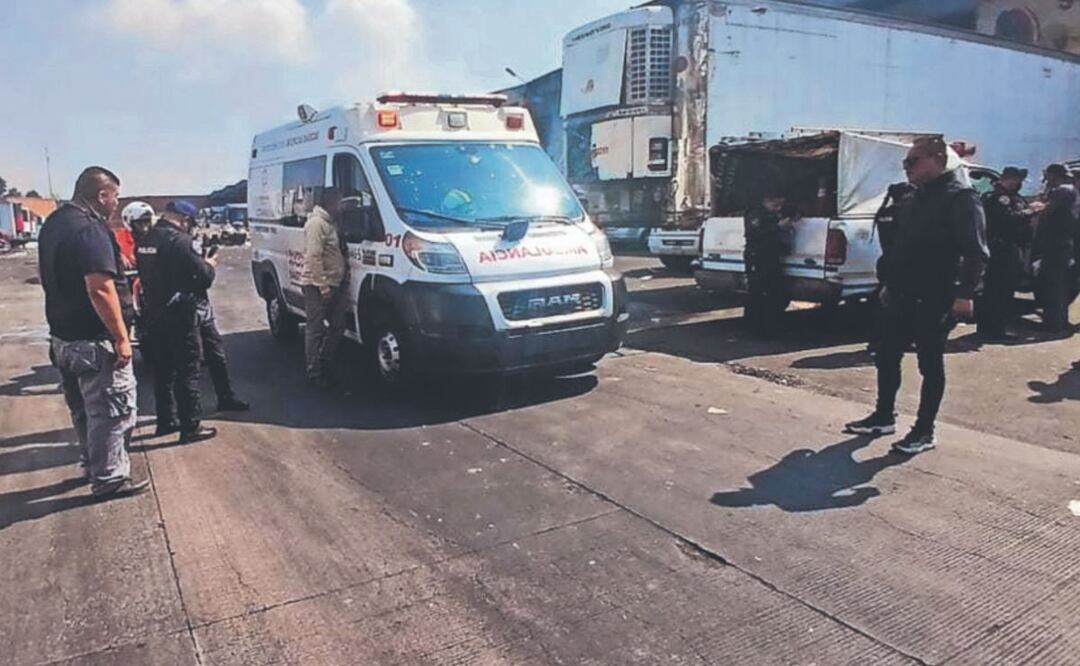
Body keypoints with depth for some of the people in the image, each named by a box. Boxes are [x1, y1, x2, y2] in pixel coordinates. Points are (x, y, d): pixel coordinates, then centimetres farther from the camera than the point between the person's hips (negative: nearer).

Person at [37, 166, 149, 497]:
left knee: (84, 408, 21)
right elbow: (100, 288, -29)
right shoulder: (89, 229, -21)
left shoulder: (54, 223, 12)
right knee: (113, 409, 1)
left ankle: (94, 463, 34)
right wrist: (121, 337, -25)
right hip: (94, 340, -10)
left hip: (63, 336, 10)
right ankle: (109, 477, 9)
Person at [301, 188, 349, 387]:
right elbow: (314, 257, -20)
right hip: (317, 286, -9)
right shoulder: (317, 223, -13)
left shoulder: (330, 223, 18)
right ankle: (314, 372, 6)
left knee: (337, 326, 12)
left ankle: (323, 364, 23)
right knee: (316, 329, -2)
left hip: (332, 285, 9)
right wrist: (323, 286, -23)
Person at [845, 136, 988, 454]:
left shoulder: (961, 198, -10)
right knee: (886, 356, 12)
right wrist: (888, 282, 21)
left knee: (930, 364, 2)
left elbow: (975, 252, -18)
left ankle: (924, 431, 12)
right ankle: (884, 417, 26)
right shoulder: (916, 199, 16)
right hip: (903, 296, 8)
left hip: (934, 300, -8)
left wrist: (964, 293, -25)